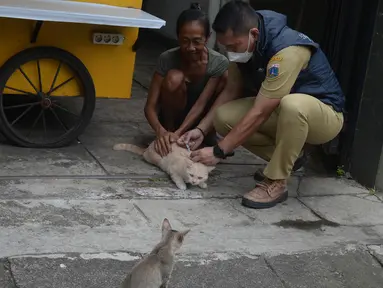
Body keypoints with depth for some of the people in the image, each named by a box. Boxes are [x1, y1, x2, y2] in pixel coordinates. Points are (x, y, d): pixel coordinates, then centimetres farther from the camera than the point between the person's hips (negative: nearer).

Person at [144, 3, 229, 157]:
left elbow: (201, 104, -27)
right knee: (174, 77, -32)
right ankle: (169, 135, -13)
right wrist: (161, 131, -43)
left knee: (226, 78, -26)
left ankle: (206, 138, -10)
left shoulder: (219, 63, -22)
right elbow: (150, 106, -23)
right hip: (173, 119, -1)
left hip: (201, 121, 1)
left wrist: (179, 133, -42)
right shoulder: (167, 59, -22)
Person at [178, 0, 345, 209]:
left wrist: (219, 151, -27)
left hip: (324, 114, -7)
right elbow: (232, 91, 2)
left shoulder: (287, 50, -33)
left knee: (292, 105, -42)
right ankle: (287, 157, 5)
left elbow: (259, 114, -32)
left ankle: (275, 183, -22)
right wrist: (201, 129, -8)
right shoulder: (243, 44, -9)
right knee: (223, 117, -12)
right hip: (282, 111, 7)